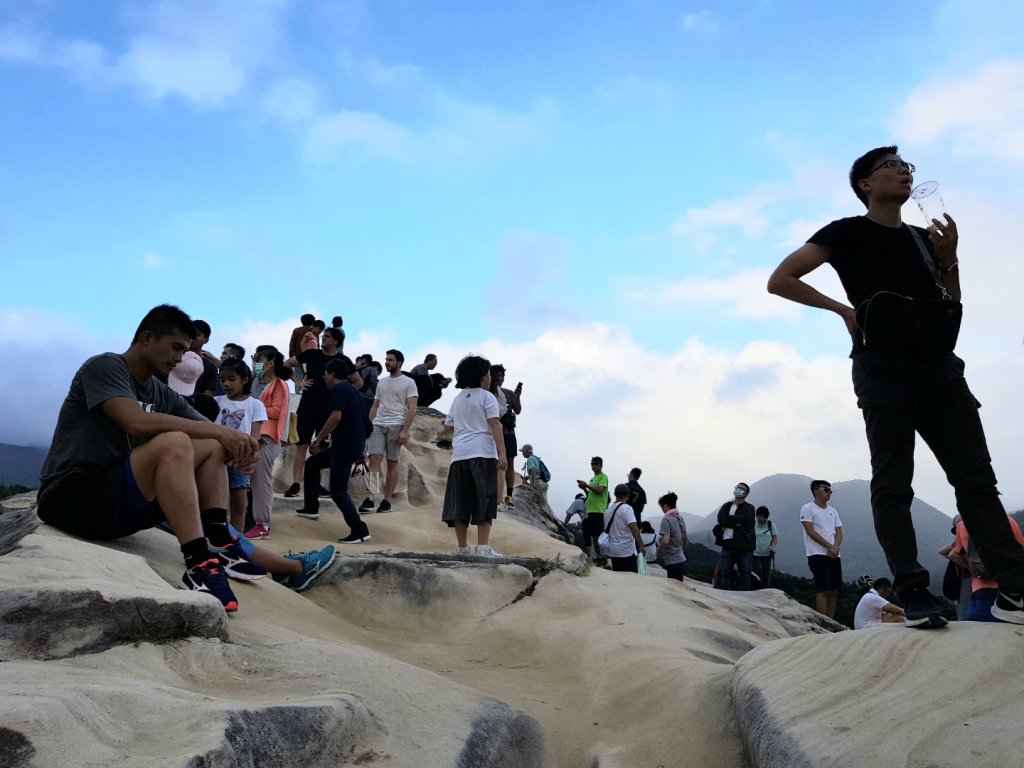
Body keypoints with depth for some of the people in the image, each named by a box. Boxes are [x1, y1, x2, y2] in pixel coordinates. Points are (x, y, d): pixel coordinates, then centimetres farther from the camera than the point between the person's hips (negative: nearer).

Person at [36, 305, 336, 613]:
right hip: (72, 497, -8)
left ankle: (220, 546, -9)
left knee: (212, 451, 3)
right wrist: (220, 431, -24)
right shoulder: (104, 366, -8)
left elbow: (213, 435, 9)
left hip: (118, 500, 8)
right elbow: (137, 421, -26)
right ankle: (201, 568, -32)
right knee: (174, 442, -29)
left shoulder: (162, 395, 14)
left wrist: (238, 447, -16)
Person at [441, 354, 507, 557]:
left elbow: (448, 426, 20)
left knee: (460, 501, 5)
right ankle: (483, 547, -10)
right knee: (484, 501, -4)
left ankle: (462, 547, 9)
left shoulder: (458, 399, 17)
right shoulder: (486, 397, 1)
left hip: (459, 454, 5)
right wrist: (502, 453, -14)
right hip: (482, 453, -5)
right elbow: (494, 425, -9)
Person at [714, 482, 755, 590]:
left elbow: (746, 519, -16)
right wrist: (736, 524, -15)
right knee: (722, 571, -4)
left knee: (744, 573, 3)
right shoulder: (726, 506, 14)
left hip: (745, 545, -2)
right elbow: (721, 519, -4)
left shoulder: (749, 508, 5)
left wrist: (729, 519, -7)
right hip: (728, 544, 2)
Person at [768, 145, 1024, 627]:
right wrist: (844, 310, -6)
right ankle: (914, 596, -9)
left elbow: (951, 309, 23)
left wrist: (948, 261, 7)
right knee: (893, 483, -8)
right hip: (884, 365, -5)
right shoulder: (847, 233, 7)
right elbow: (779, 281, -2)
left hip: (940, 365, 6)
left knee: (976, 477, -2)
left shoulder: (924, 238, 23)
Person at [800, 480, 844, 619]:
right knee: (823, 590, -12)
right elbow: (810, 531, -10)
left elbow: (839, 532, 11)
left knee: (834, 591, 4)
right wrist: (829, 547, -15)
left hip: (835, 555, 7)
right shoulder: (808, 508, 0)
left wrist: (835, 547, -9)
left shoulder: (833, 511, 19)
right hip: (817, 554, -7)